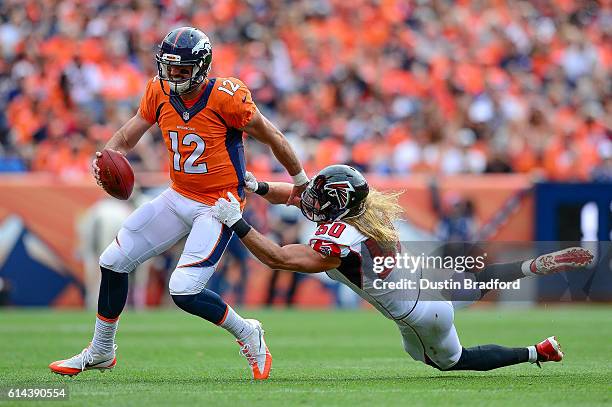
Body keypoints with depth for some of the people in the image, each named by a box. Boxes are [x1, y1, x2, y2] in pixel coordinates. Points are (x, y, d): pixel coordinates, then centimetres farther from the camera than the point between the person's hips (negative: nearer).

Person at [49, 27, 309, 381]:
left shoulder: (225, 96, -21)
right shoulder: (160, 93, -3)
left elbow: (272, 136, -10)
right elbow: (128, 136, 4)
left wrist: (301, 181, 2)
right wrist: (106, 156, -20)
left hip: (218, 205, -7)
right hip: (179, 197, 7)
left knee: (184, 291, -19)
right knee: (114, 262, 9)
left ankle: (247, 334, 7)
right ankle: (101, 352, 27)